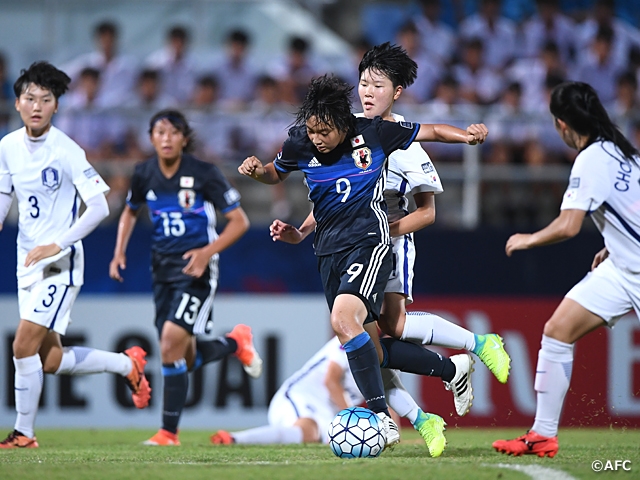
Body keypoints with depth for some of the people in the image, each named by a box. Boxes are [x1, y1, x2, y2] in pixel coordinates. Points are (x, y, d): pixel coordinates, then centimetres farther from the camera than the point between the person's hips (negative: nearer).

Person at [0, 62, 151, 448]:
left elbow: (99, 208, -15)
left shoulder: (67, 151, -15)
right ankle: (128, 364, 29)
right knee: (50, 361, 7)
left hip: (61, 264, -7)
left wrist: (57, 245, -21)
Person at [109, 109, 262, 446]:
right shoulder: (144, 174, 1)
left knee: (171, 343, -19)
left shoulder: (204, 174, -12)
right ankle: (236, 342, 38)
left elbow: (240, 221, -8)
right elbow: (130, 212, 21)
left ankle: (169, 431, -8)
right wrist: (119, 253, 6)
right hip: (163, 267, 6)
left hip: (196, 268, -6)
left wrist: (208, 252, -21)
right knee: (187, 359, 6)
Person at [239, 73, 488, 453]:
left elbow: (429, 132, 5)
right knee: (372, 349, 6)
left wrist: (466, 135, -10)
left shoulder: (373, 133, -9)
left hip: (369, 243, -5)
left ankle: (382, 416, -27)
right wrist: (257, 171, -2)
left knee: (344, 317, -29)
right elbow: (277, 174, 19)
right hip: (330, 250, 5)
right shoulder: (300, 143, -1)